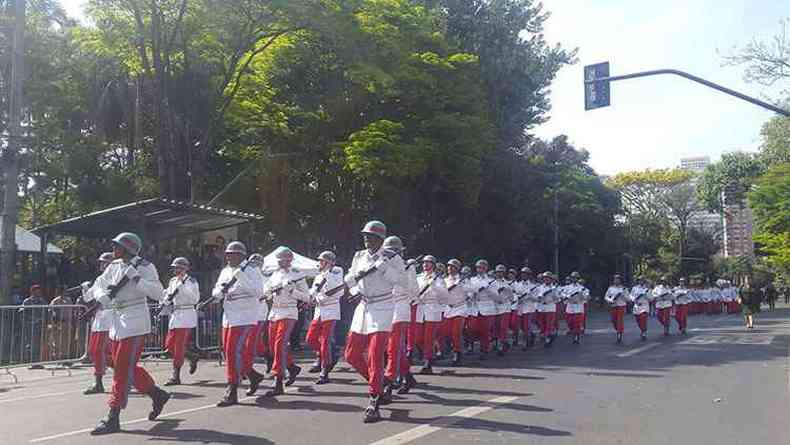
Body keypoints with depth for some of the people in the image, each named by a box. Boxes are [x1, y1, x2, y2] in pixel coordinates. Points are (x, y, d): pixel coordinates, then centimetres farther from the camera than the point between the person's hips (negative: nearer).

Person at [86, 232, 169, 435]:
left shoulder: (144, 267, -10)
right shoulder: (114, 267, 10)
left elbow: (158, 293, -19)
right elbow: (99, 285, 9)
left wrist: (135, 278, -26)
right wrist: (102, 297, -12)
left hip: (135, 324, -8)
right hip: (117, 322, 8)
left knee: (123, 369, -6)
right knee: (127, 367, 15)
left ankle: (113, 418, 0)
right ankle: (157, 395, 32)